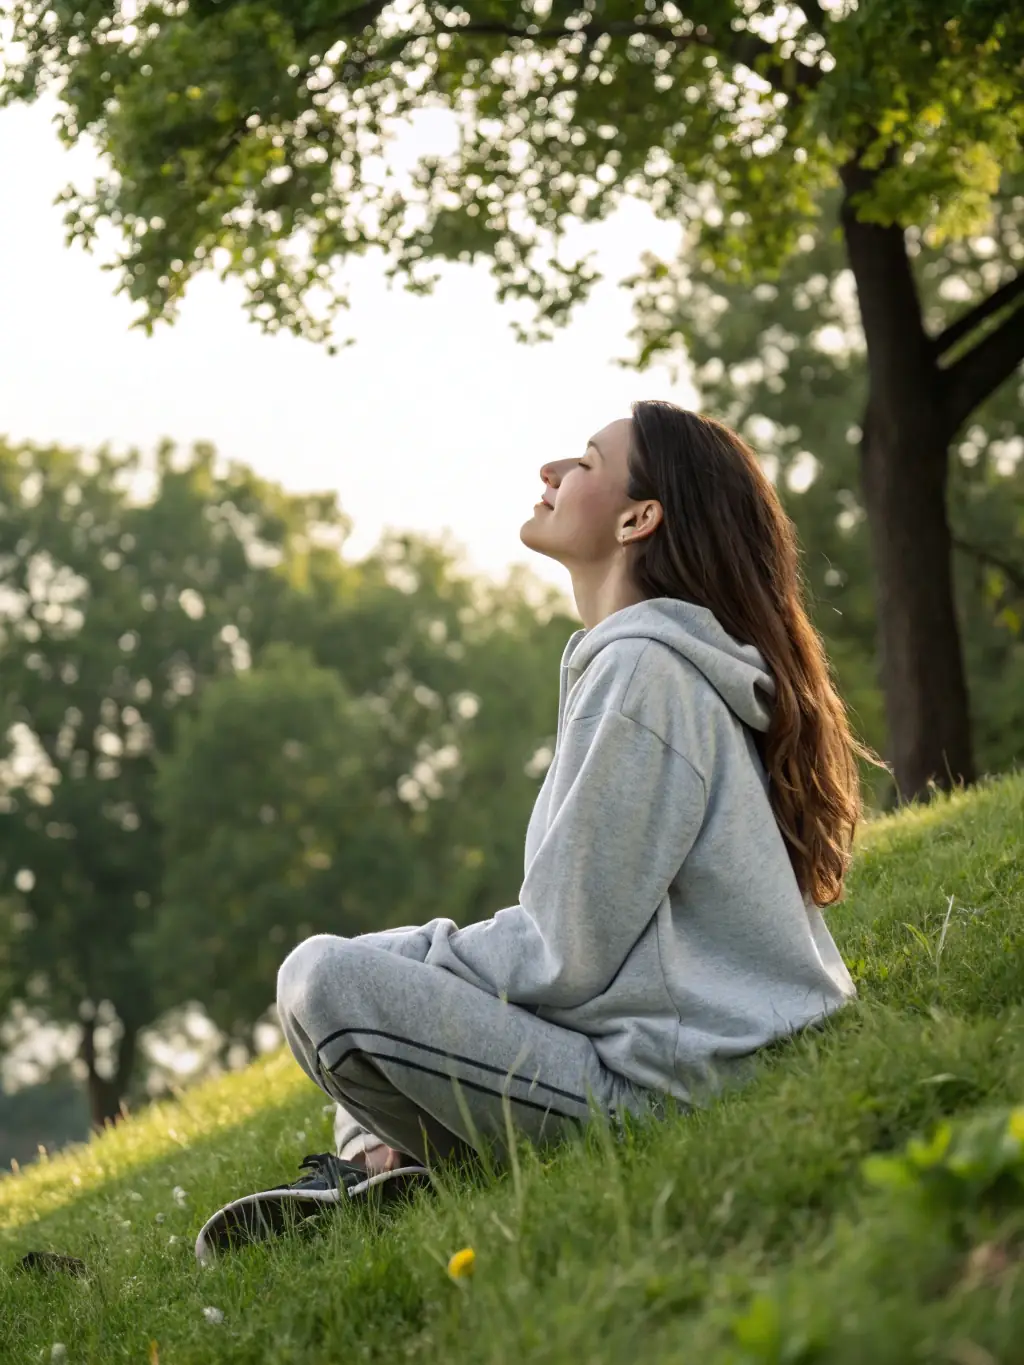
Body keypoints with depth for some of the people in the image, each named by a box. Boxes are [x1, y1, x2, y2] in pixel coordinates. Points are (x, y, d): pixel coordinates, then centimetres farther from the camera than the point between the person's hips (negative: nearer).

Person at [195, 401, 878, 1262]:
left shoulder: (639, 670, -16)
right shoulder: (655, 658, 16)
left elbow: (564, 957, -18)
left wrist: (411, 959, -2)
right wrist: (400, 958, 9)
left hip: (664, 1084, -11)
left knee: (322, 977, -18)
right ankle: (374, 1162, 3)